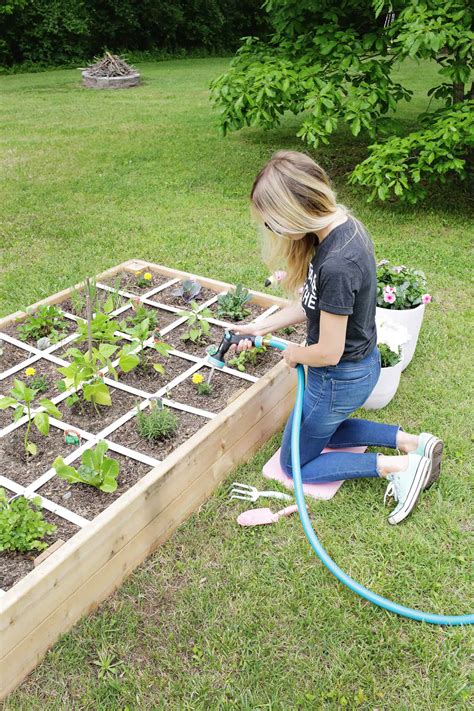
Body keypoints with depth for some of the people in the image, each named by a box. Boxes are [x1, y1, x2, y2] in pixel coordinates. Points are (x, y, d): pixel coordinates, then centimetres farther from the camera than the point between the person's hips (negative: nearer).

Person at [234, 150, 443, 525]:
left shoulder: (336, 265, -35)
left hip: (341, 378, -9)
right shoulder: (345, 225, -6)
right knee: (325, 429, 33)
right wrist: (260, 327, 7)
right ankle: (413, 442, 20)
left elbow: (328, 352, -27)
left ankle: (398, 466, 6)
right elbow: (313, 304, 5)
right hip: (363, 363, 9)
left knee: (295, 463, 14)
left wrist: (294, 353, -6)